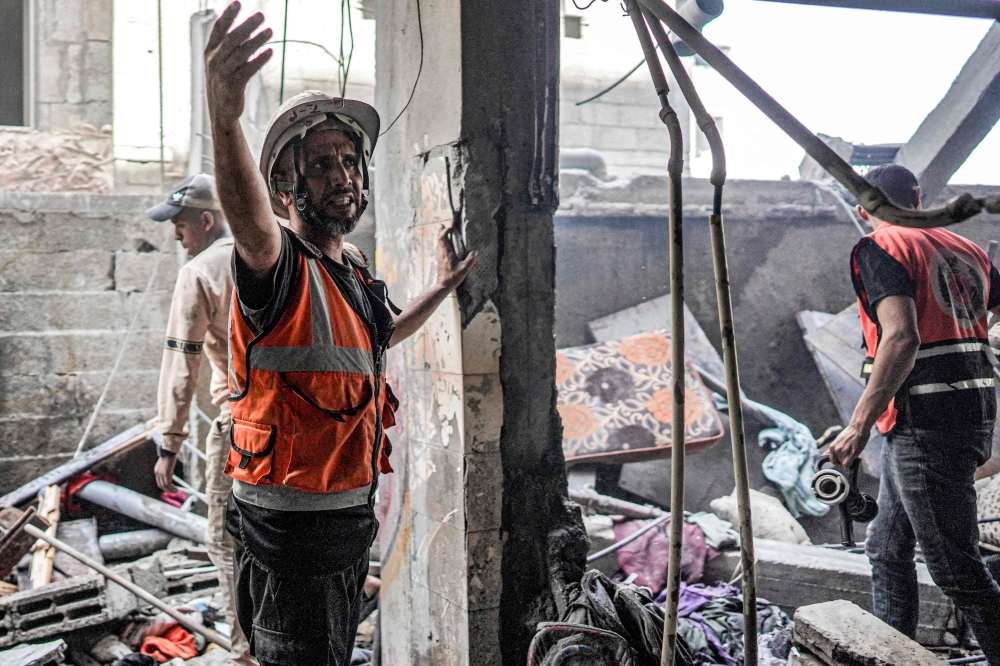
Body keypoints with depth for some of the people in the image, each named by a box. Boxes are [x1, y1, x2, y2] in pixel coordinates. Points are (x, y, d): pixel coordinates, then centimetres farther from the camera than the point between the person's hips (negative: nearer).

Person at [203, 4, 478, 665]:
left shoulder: (355, 270, 9)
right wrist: (225, 120, -62)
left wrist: (444, 287, 30)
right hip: (290, 527, -8)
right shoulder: (280, 265, -18)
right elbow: (251, 221, -44)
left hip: (352, 513, 8)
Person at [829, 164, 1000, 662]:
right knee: (887, 548, 18)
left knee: (956, 569, -1)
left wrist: (859, 425, -23)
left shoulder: (878, 249, -8)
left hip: (924, 427, -9)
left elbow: (901, 337, -23)